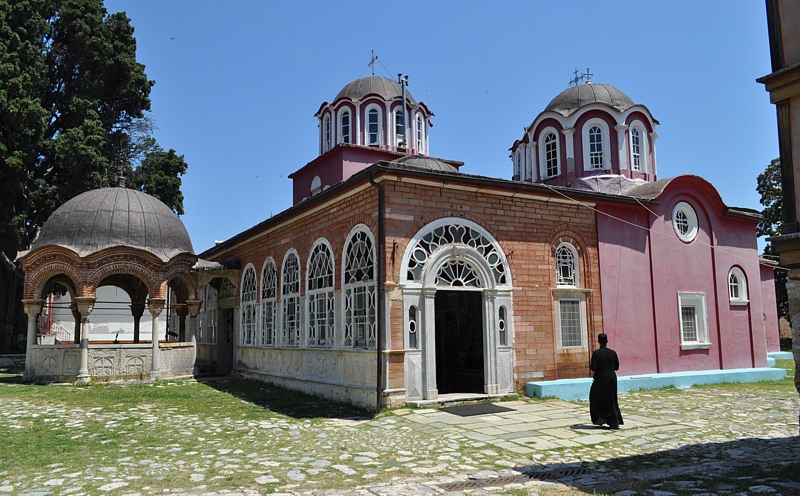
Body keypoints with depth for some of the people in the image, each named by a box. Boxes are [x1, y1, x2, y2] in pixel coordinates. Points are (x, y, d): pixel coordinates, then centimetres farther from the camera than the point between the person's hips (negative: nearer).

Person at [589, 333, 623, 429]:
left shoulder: (596, 353, -11)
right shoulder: (613, 352, 0)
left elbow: (593, 368, -15)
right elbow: (617, 367, 5)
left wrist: (590, 365, 6)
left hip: (601, 378, -4)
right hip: (612, 378, 4)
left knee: (595, 398, 14)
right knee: (612, 400, 13)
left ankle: (600, 418, 9)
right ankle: (615, 422, 12)